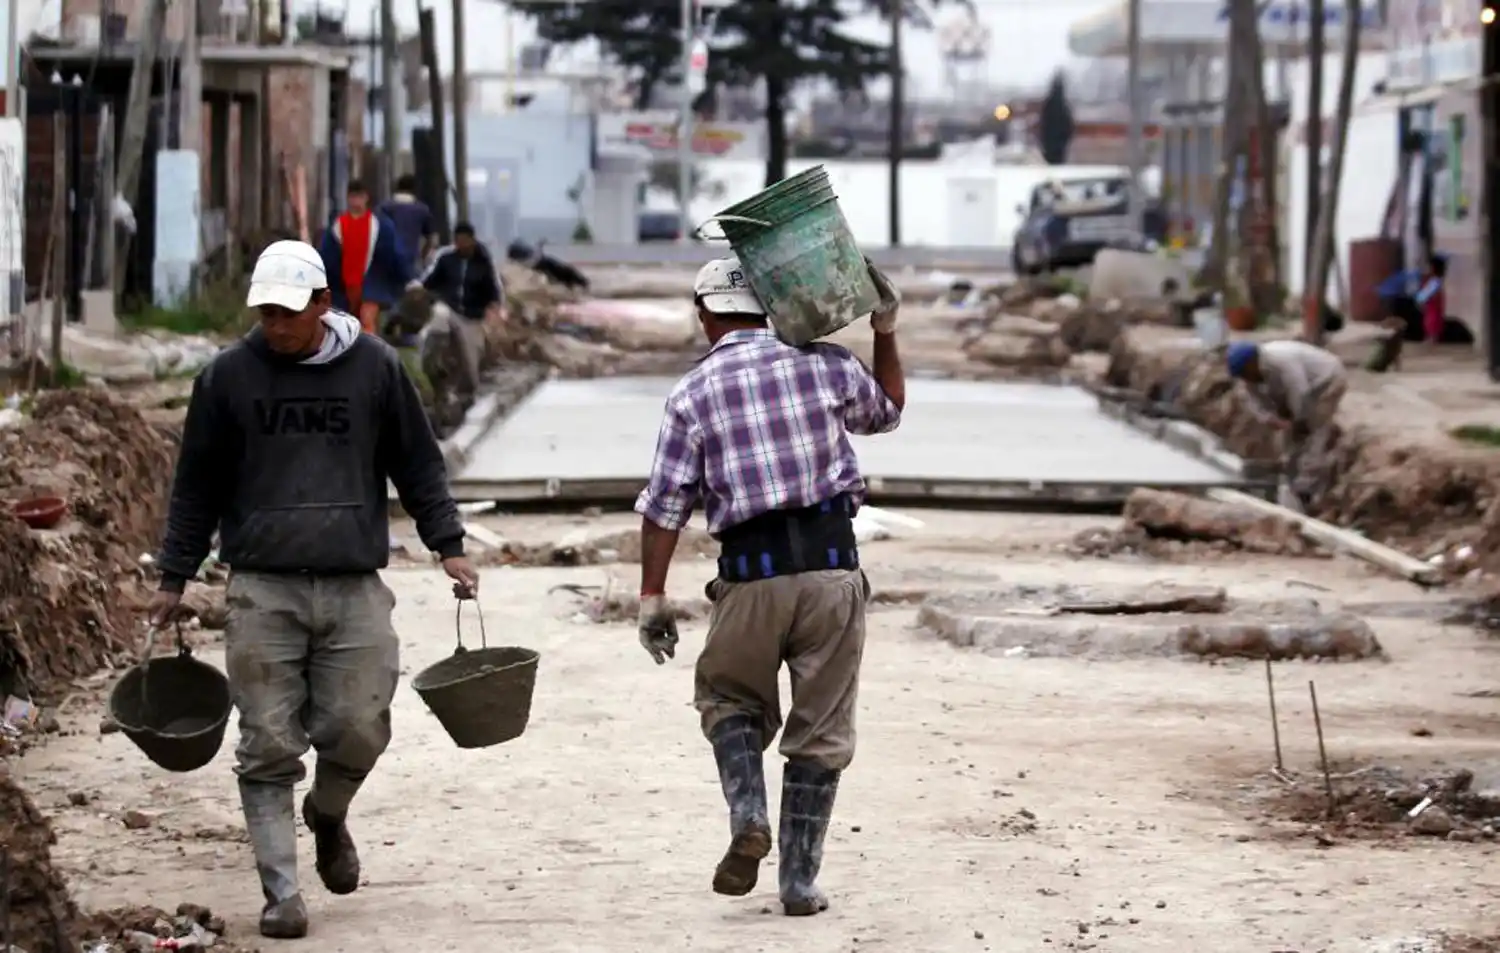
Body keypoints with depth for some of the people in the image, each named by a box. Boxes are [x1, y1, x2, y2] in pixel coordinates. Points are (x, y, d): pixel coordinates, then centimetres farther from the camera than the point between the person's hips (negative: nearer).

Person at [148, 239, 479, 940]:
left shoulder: (375, 368, 5)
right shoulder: (229, 375, 5)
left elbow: (418, 465, 14)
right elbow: (197, 485, 12)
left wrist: (448, 546, 7)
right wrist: (174, 578, 13)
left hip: (356, 590, 0)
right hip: (262, 590, 0)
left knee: (358, 731, -5)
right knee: (269, 749, -4)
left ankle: (328, 817, 28)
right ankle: (281, 893, 3)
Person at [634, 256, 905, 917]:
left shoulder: (693, 393, 1)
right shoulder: (823, 364, 5)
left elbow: (664, 506, -2)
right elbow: (886, 411, 26)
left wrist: (652, 600, 2)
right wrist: (886, 331, 30)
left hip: (751, 574, -1)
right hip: (832, 565, 1)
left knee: (729, 698, 22)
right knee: (821, 729, 10)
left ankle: (748, 816, -2)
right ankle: (800, 880, 11)